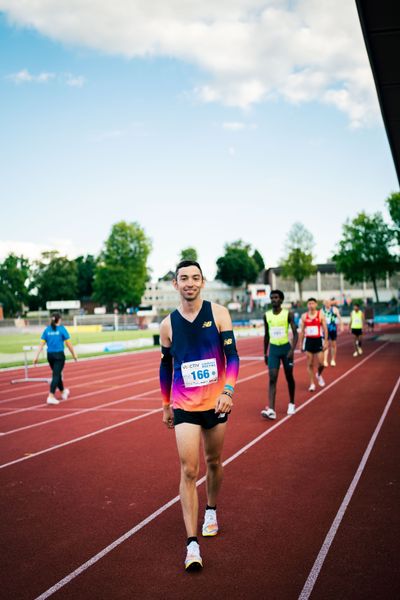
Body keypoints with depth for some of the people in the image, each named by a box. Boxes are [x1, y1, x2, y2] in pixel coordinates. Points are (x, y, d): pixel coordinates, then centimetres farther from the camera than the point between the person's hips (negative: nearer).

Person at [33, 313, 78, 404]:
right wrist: (74, 354, 5)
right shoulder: (62, 329, -7)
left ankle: (63, 392, 40)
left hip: (50, 355, 5)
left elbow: (41, 344, -1)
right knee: (56, 375, -4)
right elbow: (68, 344, -6)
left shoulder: (47, 330, 4)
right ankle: (51, 397, -13)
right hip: (59, 355, -5)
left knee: (57, 374, 21)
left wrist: (36, 356, -1)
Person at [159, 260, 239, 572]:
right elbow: (166, 367, 10)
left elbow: (232, 354, -8)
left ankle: (211, 511, 44)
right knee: (189, 471, -7)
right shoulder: (168, 324, -1)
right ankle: (192, 544, -4)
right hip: (184, 406, 0)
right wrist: (166, 405, 14)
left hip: (215, 402, 0)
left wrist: (228, 391, -21)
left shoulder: (218, 313, -5)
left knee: (213, 462, 17)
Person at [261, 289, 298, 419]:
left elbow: (295, 333, -9)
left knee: (289, 377, 11)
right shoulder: (267, 315, 3)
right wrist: (265, 353, 12)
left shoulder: (288, 314, -7)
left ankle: (291, 404, 32)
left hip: (286, 348, -2)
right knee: (272, 378, -10)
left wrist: (292, 350, -20)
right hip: (273, 349, 2)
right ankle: (271, 410, -17)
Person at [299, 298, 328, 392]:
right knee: (310, 364, 3)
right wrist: (301, 343, 5)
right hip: (308, 341, 1)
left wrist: (326, 342, -9)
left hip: (318, 340, -1)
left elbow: (325, 329, -2)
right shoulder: (304, 316, 3)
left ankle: (319, 375, 28)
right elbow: (302, 331, 8)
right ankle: (312, 384, 11)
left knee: (321, 363, -4)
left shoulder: (320, 315, -3)